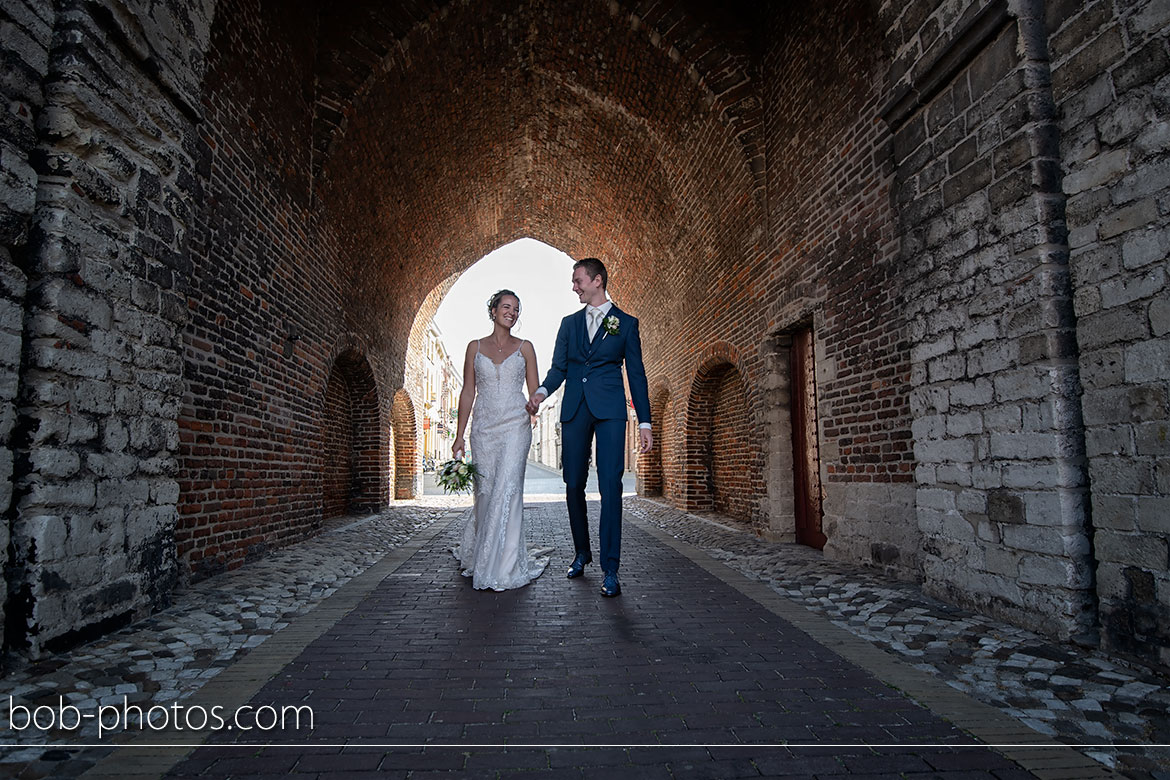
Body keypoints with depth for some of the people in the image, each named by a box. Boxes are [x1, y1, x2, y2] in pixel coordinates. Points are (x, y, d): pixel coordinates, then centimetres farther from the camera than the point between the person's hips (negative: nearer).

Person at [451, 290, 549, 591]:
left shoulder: (524, 347, 8)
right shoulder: (475, 347, 10)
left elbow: (534, 391, 6)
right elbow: (468, 392, 9)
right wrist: (459, 436, 5)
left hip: (515, 427, -1)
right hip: (483, 429, 1)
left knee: (507, 489, -12)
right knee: (486, 492, 5)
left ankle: (502, 566, -5)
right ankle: (477, 552, 30)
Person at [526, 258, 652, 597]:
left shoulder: (626, 323, 8)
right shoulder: (569, 323, 17)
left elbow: (636, 374, 6)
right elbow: (558, 367, 12)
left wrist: (644, 422, 0)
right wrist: (541, 391, -11)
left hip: (610, 410, -3)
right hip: (574, 410, 4)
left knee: (610, 486, -10)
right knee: (574, 485, 6)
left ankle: (610, 569, -5)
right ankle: (582, 552, 25)